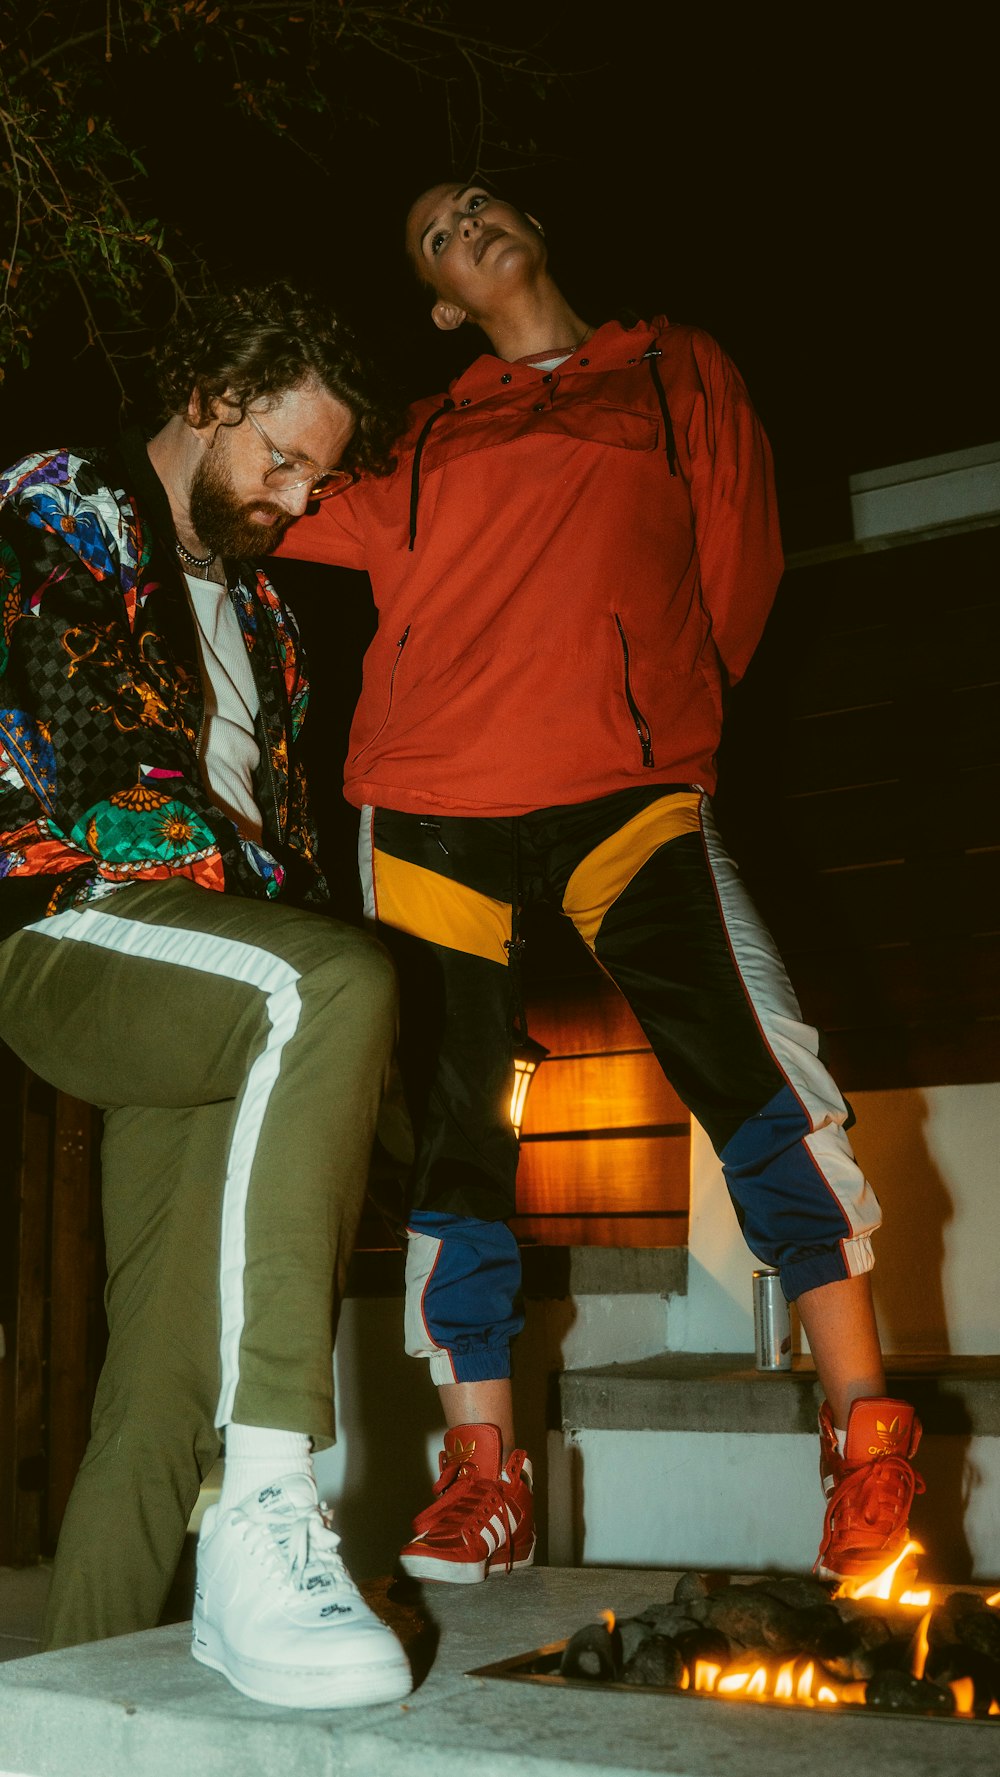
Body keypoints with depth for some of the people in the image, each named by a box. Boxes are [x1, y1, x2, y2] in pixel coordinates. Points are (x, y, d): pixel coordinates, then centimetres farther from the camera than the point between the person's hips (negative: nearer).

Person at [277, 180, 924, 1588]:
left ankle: (867, 1434, -10)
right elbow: (291, 510, 19)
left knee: (743, 1063, -19)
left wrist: (664, 720, 6)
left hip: (621, 782, -2)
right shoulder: (427, 444, 22)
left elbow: (737, 553, 12)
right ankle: (484, 1482, 10)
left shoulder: (680, 372, 19)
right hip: (434, 801, 3)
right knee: (451, 1128, 0)